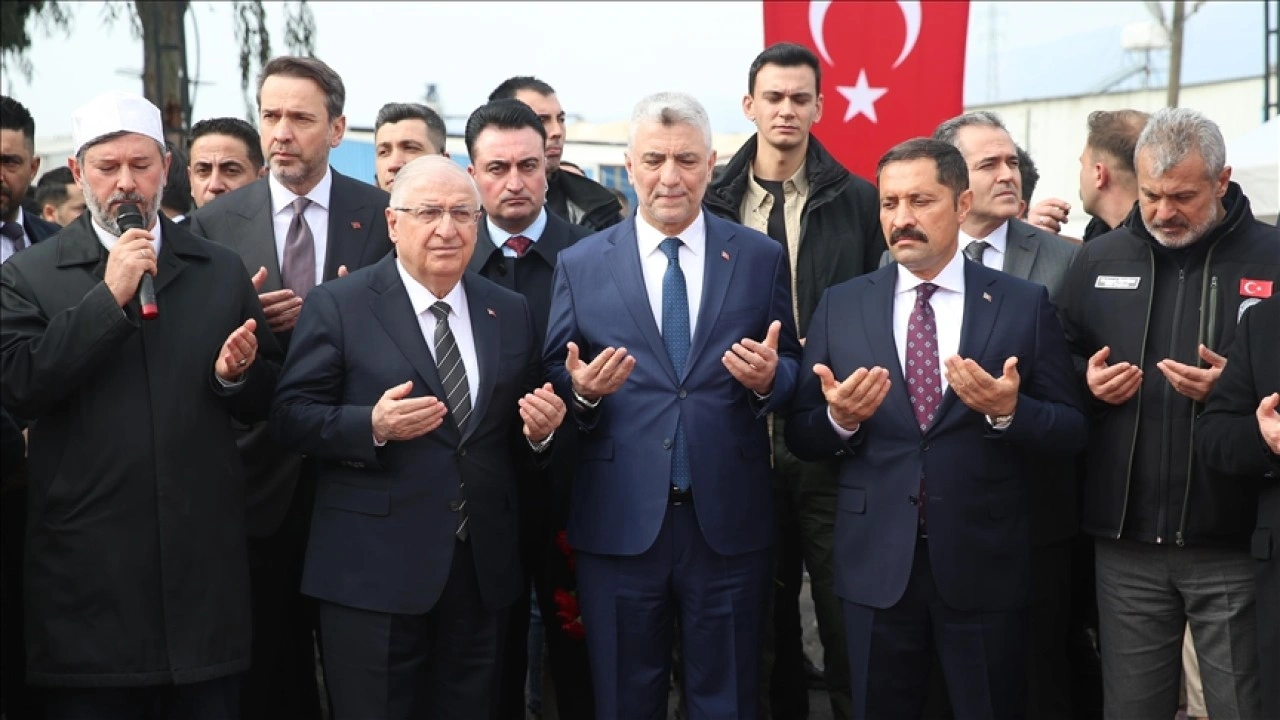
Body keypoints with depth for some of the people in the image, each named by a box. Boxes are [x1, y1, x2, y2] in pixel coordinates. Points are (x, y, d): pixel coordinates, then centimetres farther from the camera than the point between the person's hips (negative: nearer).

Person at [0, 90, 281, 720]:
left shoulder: (222, 271, 10)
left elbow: (267, 403, 13)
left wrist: (237, 374, -10)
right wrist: (108, 296, -14)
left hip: (206, 566, 2)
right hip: (89, 579, -2)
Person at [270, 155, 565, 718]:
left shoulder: (511, 313, 9)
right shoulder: (337, 306, -3)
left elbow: (521, 444, 13)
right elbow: (291, 417, -8)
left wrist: (538, 430, -10)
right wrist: (372, 425, -23)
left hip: (483, 570, 4)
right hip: (373, 571, -4)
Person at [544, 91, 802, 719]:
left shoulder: (760, 257, 5)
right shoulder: (579, 265, 5)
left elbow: (793, 373, 7)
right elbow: (553, 379, 6)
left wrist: (769, 378, -15)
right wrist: (581, 389, -16)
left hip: (730, 522, 0)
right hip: (618, 521, 0)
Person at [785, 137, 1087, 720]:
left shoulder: (1024, 304, -1)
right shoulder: (840, 306, 3)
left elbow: (1071, 433, -2)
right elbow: (800, 439, 4)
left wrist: (1010, 411, -20)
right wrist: (839, 418, -17)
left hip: (985, 566, -1)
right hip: (875, 564, 1)